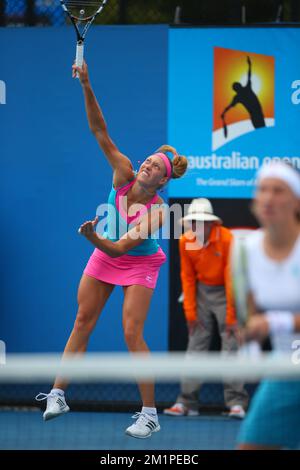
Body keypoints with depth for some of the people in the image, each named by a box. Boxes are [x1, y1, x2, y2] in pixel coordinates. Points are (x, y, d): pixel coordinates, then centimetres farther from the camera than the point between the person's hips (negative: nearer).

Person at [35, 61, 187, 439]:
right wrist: (86, 86, -34)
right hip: (104, 256, 5)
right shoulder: (124, 176, -19)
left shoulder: (157, 212, -30)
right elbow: (100, 132, -24)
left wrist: (94, 237, -52)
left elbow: (120, 248, -33)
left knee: (132, 333, -14)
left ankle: (149, 415, -6)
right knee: (82, 322, 8)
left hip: (139, 265, -5)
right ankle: (58, 395, 16)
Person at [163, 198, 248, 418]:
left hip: (225, 291, -4)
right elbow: (188, 277, 3)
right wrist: (190, 311, -1)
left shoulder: (227, 239, -20)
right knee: (196, 345, 2)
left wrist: (231, 315, -18)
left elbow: (231, 278, -18)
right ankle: (187, 402, 4)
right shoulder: (185, 242, -6)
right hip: (201, 291, 4)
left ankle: (236, 402, -13)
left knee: (231, 345, -12)